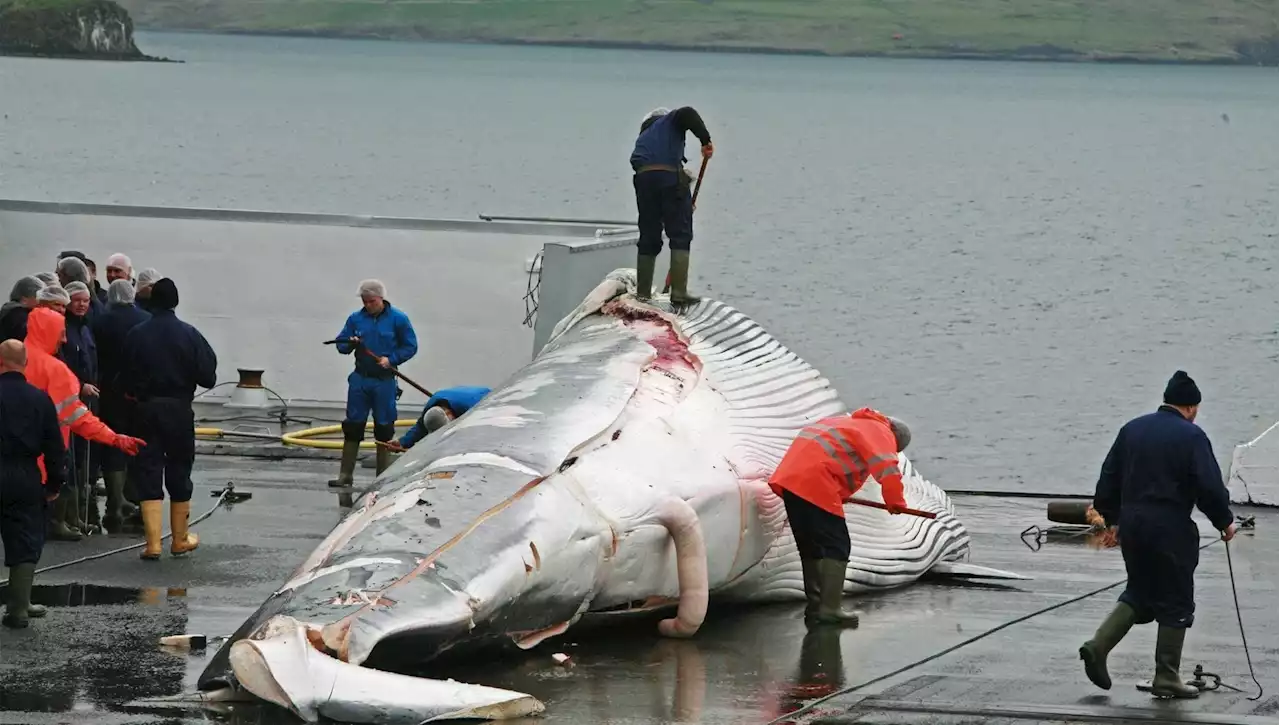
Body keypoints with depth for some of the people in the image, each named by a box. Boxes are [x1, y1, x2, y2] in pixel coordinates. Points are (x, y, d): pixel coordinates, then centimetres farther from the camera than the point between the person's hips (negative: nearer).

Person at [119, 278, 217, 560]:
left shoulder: (136, 336, -6)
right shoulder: (188, 335, -8)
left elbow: (126, 380, -2)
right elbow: (207, 376, -7)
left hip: (147, 410, 0)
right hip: (179, 409, 0)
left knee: (149, 474, 1)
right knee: (179, 473, 12)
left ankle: (153, 543, -7)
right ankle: (180, 539, 23)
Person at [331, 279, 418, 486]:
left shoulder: (398, 319, -3)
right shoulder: (356, 319, 4)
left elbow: (410, 347, 1)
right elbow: (341, 345, 7)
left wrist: (391, 359, -13)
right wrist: (350, 343, -15)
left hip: (384, 381, -2)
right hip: (360, 379, 2)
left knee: (384, 430, 3)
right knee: (352, 426, 2)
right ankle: (345, 475, 6)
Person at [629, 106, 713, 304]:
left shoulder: (642, 138, 35)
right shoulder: (670, 120, 19)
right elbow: (688, 114, -5)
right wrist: (705, 140, -6)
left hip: (643, 179, 5)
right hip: (671, 177, -5)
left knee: (648, 238, 13)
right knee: (681, 236, 0)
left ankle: (642, 294, 14)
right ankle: (679, 293, -7)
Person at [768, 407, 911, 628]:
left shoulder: (852, 422, 30)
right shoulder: (880, 433, 1)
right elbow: (887, 468, -15)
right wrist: (895, 502, -8)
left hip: (790, 478, 9)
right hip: (815, 487, -9)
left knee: (811, 547, 19)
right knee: (836, 548, -4)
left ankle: (815, 605, 23)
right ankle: (829, 609, -9)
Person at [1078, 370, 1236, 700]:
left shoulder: (1132, 429, 10)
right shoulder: (1191, 437, -9)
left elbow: (1108, 479, 13)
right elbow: (1210, 487, -13)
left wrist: (1112, 519, 23)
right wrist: (1225, 522, 2)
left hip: (1131, 523, 6)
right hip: (1171, 528, -6)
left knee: (1139, 592, 20)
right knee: (1175, 603, 4)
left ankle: (1098, 645, 3)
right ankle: (1166, 678, 6)